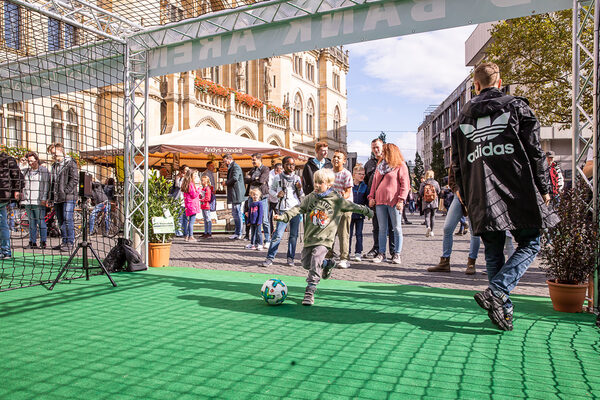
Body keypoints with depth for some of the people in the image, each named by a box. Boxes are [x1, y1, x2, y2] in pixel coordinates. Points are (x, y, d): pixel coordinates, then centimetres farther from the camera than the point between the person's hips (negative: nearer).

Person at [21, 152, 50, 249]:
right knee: (31, 222, 7)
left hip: (39, 201, -5)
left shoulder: (44, 170, 0)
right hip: (28, 201, 6)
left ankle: (43, 242, 1)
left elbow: (46, 185, -5)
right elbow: (22, 184, 27)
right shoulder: (26, 171, 17)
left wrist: (44, 198, -10)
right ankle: (32, 242, 10)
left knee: (41, 221, -5)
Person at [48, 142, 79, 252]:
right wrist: (52, 195, 14)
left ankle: (70, 243, -6)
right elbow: (52, 181, 26)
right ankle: (64, 242, 16)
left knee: (68, 219, -11)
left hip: (68, 198, -8)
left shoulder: (70, 163, -3)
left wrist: (66, 191, -16)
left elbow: (74, 179, -11)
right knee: (61, 221, 10)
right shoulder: (54, 165, 21)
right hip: (57, 198, 8)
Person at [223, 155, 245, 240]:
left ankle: (239, 234, -4)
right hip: (234, 195, 11)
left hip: (236, 194, -11)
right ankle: (237, 232, 22)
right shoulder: (231, 167, 21)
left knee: (237, 213, -7)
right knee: (235, 213, 15)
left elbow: (235, 178, -25)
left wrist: (226, 182, -12)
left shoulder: (235, 167, -12)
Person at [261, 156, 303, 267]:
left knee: (294, 235, 6)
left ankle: (290, 258, 16)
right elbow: (271, 190, 14)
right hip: (283, 209, -3)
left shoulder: (297, 178, 12)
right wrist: (277, 194, -6)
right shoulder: (278, 178, 4)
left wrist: (299, 189, -3)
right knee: (278, 235, -9)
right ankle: (270, 258, -1)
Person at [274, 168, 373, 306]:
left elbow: (352, 206, 13)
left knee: (315, 261, -19)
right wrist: (284, 216, -19)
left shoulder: (337, 200, -1)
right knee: (306, 263, 9)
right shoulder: (310, 198, 3)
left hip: (325, 238, -4)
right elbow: (298, 209, -5)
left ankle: (310, 291, -11)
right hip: (310, 236, 4)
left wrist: (366, 211, 23)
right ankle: (327, 264, 37)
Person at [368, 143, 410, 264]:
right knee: (382, 228, 7)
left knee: (397, 228, 1)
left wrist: (401, 200, -14)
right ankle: (381, 253, 13)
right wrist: (371, 196, 9)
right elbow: (375, 181, 19)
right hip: (380, 200, 6)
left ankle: (396, 254, 7)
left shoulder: (401, 165, 0)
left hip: (394, 201, -5)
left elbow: (405, 184, -6)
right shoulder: (380, 165, 18)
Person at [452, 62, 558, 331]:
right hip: (518, 192, -3)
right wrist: (543, 188, 7)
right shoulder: (517, 107, 5)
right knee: (529, 245, 6)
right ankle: (496, 292, -14)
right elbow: (534, 151, 0)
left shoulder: (464, 115, 14)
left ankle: (503, 309, 11)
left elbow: (457, 161, 14)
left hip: (480, 197, 3)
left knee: (493, 252, 11)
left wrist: (465, 194, 21)